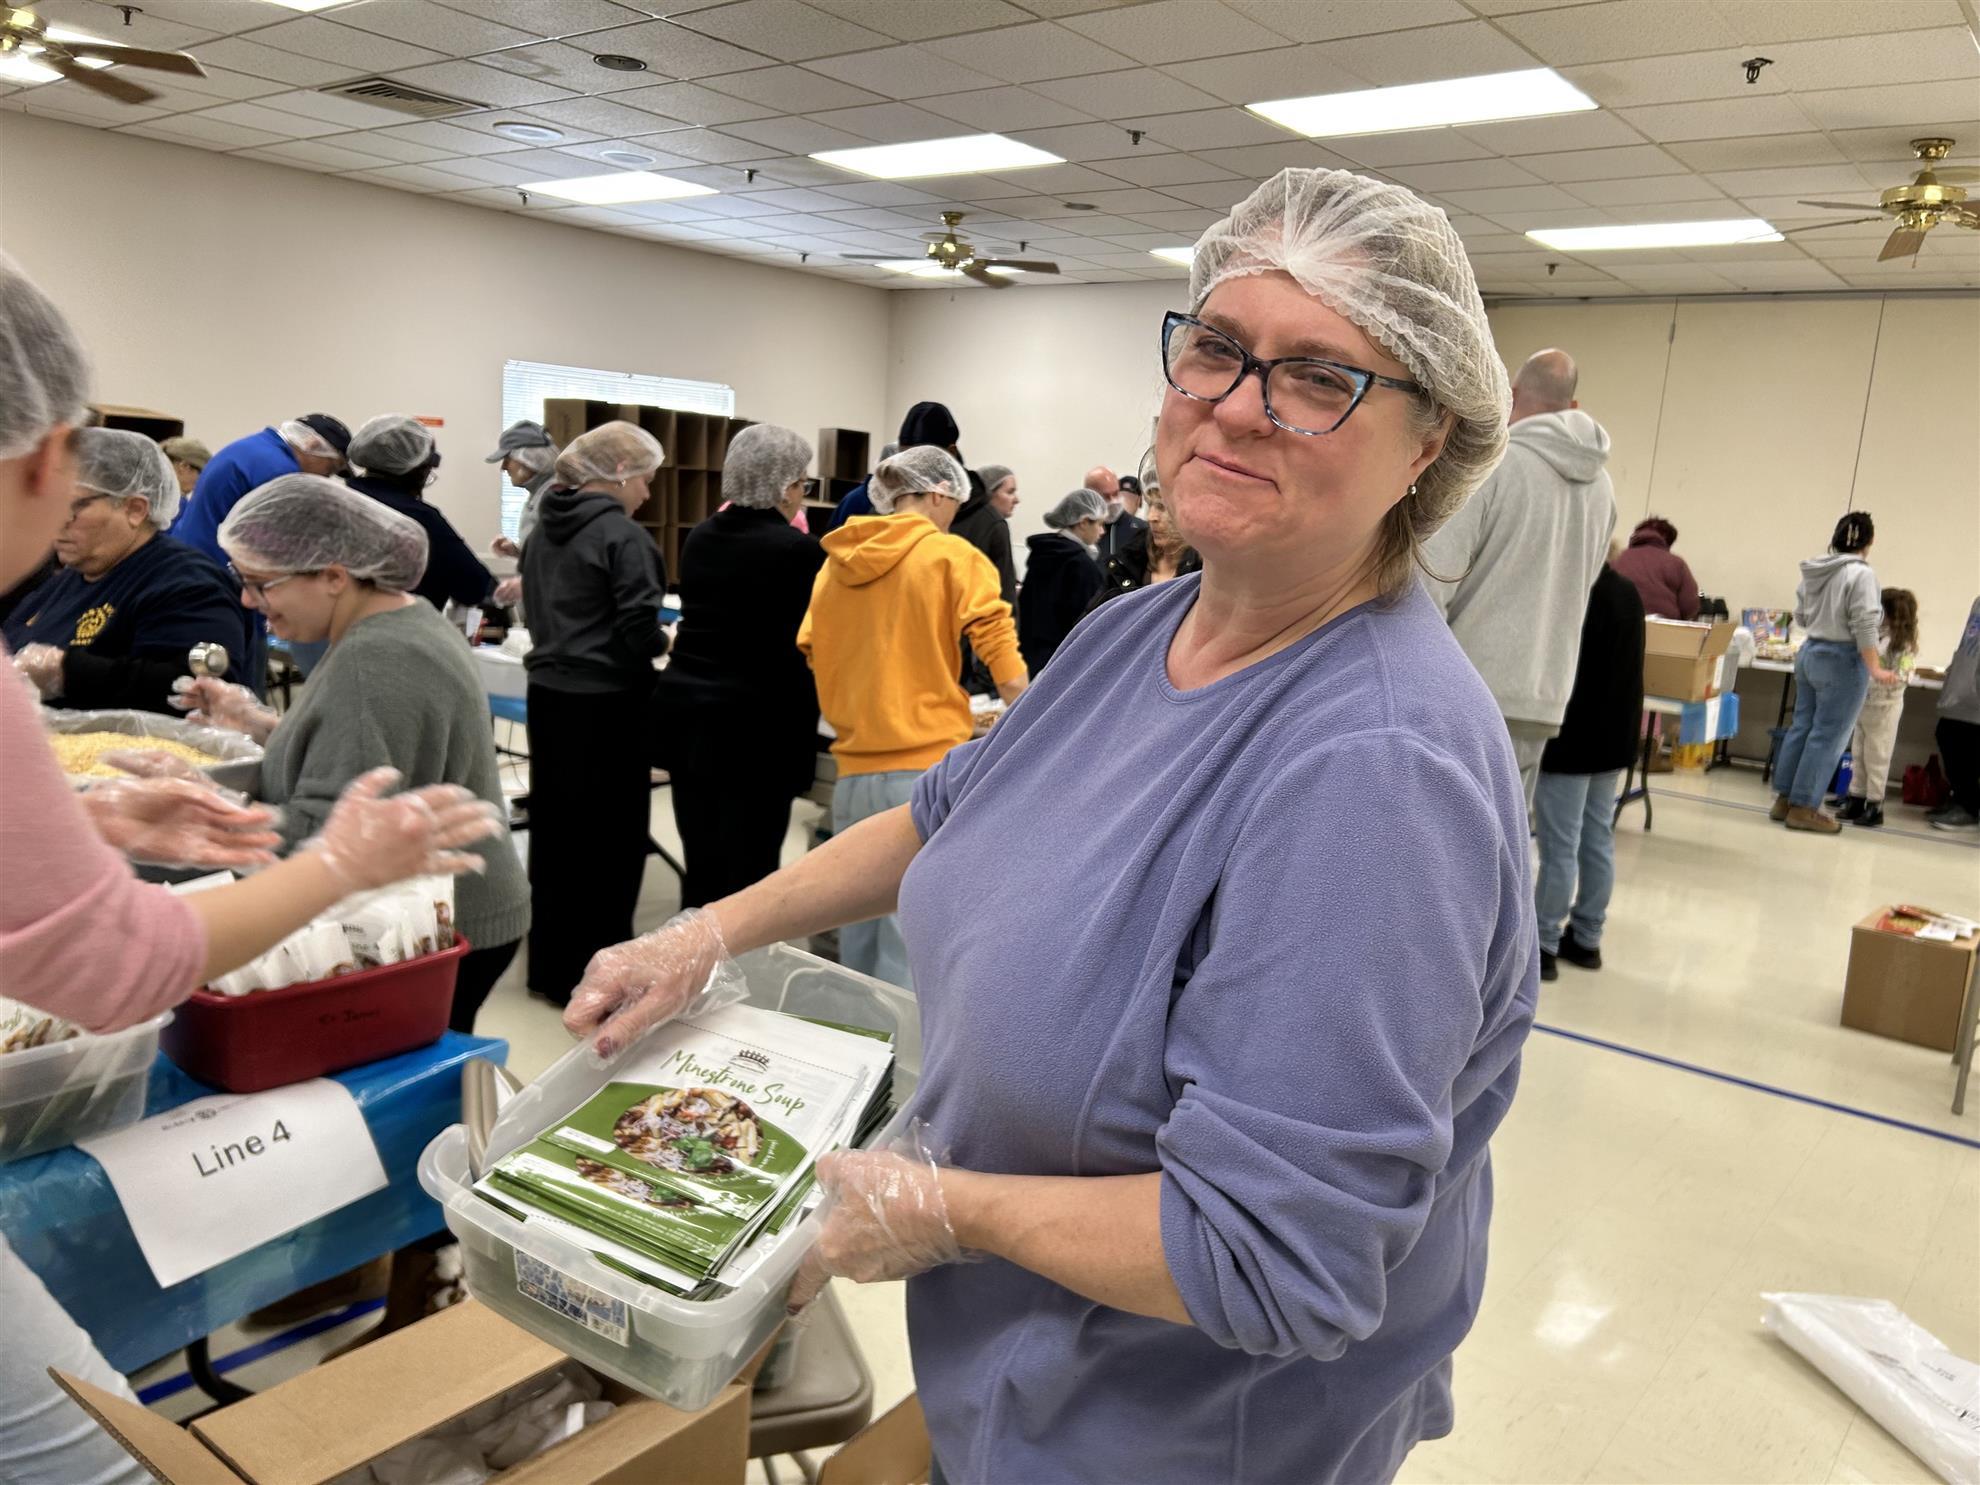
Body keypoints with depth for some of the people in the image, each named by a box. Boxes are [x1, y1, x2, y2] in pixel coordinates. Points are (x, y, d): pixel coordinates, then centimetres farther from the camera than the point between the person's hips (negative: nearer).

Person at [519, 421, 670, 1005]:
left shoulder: (544, 528, 10)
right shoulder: (622, 536, -15)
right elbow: (638, 632, -19)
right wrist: (664, 642, 1)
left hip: (549, 692, 8)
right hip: (605, 702, -8)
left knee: (553, 826, 15)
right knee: (609, 835, 2)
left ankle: (549, 964, 26)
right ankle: (590, 975, 9)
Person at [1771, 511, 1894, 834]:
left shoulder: (1812, 571, 8)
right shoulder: (1861, 573, -15)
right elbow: (1864, 626, -19)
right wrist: (1875, 669, -17)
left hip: (1809, 653, 8)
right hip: (1842, 661, -8)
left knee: (1801, 727, 12)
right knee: (1828, 736, -2)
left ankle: (1784, 800, 16)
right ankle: (1803, 809, 1)